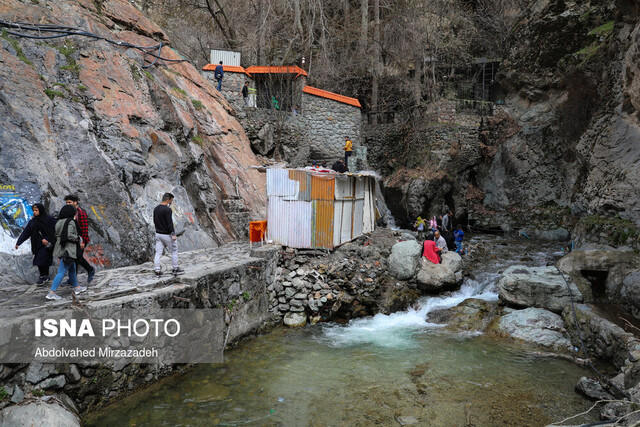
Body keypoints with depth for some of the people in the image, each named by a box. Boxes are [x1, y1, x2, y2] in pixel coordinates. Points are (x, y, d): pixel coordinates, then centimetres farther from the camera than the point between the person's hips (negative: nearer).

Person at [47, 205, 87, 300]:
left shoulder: (58, 222, 11)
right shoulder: (70, 222, -14)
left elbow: (56, 235, 11)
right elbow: (69, 235, -23)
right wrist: (78, 238, -6)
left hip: (60, 249, 9)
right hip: (68, 250, -9)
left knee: (72, 269, 22)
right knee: (62, 272, -7)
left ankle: (76, 287, 34)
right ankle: (51, 293, -9)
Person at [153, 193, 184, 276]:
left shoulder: (156, 209, 7)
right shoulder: (167, 210, -19)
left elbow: (154, 221, 15)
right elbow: (170, 223, -22)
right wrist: (173, 234, -18)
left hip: (158, 234, 7)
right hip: (167, 235, -7)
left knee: (158, 253, 7)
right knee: (174, 250, 8)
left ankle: (157, 270, 6)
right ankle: (176, 269, 13)